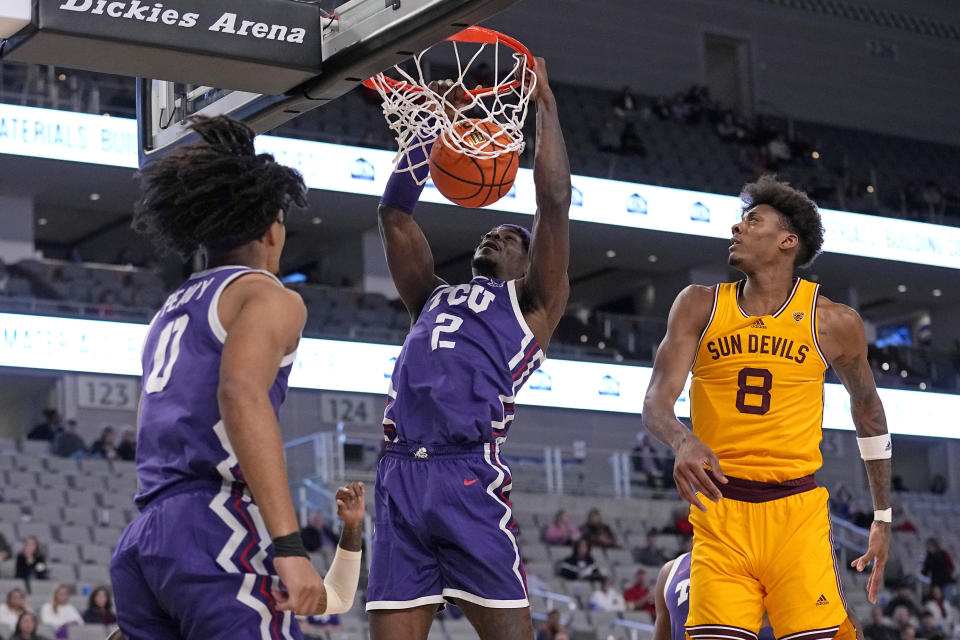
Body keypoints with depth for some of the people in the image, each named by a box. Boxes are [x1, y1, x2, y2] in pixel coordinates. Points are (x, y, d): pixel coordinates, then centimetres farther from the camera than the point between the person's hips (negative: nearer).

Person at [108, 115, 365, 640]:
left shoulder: (169, 312, 27)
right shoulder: (269, 296, 2)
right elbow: (242, 394, -18)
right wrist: (289, 546, -25)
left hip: (137, 545, 8)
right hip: (215, 535, -8)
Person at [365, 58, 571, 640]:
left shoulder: (533, 304, 17)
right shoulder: (434, 298, 31)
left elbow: (555, 202, 9)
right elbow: (396, 213, 29)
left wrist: (545, 103, 14)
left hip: (470, 476, -5)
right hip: (400, 477, 5)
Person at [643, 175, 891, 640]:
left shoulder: (834, 323, 2)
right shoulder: (700, 306, 4)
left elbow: (868, 412, 17)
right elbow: (656, 402, -4)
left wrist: (883, 519, 19)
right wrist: (683, 442, -28)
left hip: (797, 511, -1)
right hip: (720, 504, 1)